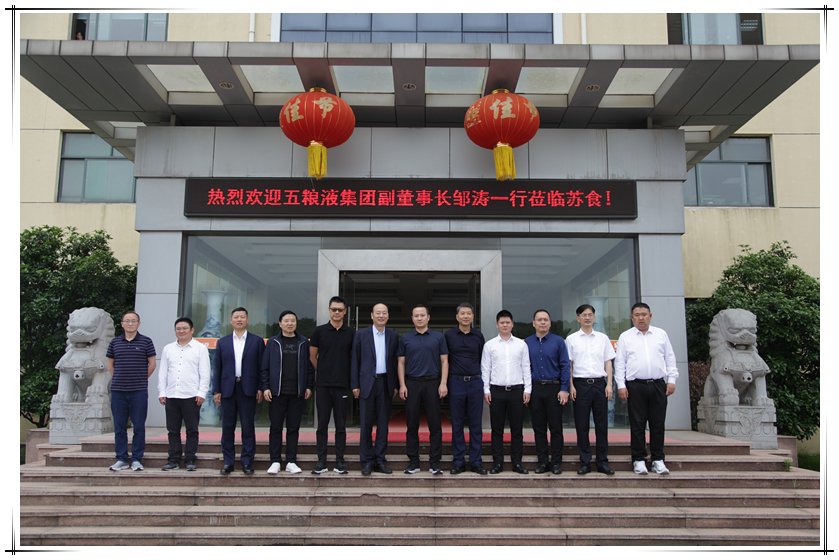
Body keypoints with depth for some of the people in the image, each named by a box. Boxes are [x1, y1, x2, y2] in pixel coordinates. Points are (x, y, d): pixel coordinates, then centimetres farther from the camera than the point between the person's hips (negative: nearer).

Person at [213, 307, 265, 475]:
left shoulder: (257, 341, 7)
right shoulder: (222, 342, 12)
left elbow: (262, 366, 4)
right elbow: (218, 368, 10)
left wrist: (260, 388, -4)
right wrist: (216, 390, 3)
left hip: (248, 389, -2)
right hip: (228, 389, 2)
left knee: (248, 427, 0)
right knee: (227, 427, 5)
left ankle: (247, 462, 8)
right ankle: (228, 462, 14)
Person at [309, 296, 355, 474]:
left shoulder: (351, 333, 6)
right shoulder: (319, 331, 3)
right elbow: (312, 356, 10)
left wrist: (353, 382, 10)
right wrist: (324, 372, 11)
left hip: (342, 385, 0)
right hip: (323, 385, 0)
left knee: (341, 426, 4)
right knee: (322, 424, 3)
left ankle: (339, 461, 11)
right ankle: (321, 461, 11)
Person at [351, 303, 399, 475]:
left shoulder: (393, 336, 9)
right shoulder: (361, 335, 4)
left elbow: (396, 362, 10)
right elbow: (355, 361, 3)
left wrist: (395, 385, 4)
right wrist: (355, 385, -3)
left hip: (386, 383, 2)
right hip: (367, 383, -2)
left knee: (383, 424, 6)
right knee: (366, 424, 1)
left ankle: (380, 460, 15)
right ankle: (367, 461, 9)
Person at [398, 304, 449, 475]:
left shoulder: (439, 337, 6)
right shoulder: (405, 338, 9)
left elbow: (444, 361, 5)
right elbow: (401, 363, 9)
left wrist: (443, 383, -5)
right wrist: (402, 384, -1)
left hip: (432, 383, -1)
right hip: (412, 384, 1)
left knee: (435, 425, 0)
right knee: (412, 424, 4)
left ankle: (435, 462, 7)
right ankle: (413, 462, 12)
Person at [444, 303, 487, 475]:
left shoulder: (479, 336, 7)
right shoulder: (449, 335, 2)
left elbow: (483, 360, 14)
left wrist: (483, 381, 10)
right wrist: (445, 382, 4)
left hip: (475, 383, 1)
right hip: (456, 383, -1)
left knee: (475, 424, 4)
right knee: (457, 424, 4)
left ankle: (476, 461, 13)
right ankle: (458, 462, 12)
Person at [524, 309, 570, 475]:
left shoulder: (558, 341, 2)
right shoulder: (527, 343, 9)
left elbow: (565, 366, 0)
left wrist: (564, 389, -8)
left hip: (554, 388, -2)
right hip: (535, 388, 2)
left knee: (556, 428, 1)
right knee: (539, 428, 7)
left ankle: (556, 463, 10)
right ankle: (542, 462, 15)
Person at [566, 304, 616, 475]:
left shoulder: (603, 338, 11)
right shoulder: (571, 339, 7)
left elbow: (608, 362, 11)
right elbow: (568, 364, 5)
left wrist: (609, 384, 1)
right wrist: (571, 386, -3)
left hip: (600, 383, 1)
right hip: (581, 384, -1)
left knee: (602, 423, 3)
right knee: (581, 425, 2)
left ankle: (602, 461, 12)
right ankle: (585, 462, 10)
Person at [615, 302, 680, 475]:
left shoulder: (661, 334, 13)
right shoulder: (625, 337, 7)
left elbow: (670, 358, 14)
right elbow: (619, 362, 4)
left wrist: (672, 380, 5)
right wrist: (621, 385, -4)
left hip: (658, 385, 2)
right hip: (635, 386, -2)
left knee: (658, 424, 4)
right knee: (637, 425, 0)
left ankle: (658, 460, 14)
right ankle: (639, 460, 9)